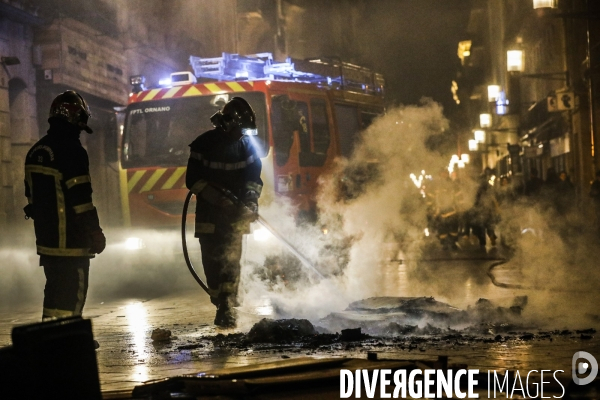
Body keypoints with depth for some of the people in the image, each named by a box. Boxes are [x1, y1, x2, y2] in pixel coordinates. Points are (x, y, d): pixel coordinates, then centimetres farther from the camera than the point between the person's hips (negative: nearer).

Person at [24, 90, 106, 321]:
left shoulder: (36, 152, 12)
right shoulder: (72, 151, -16)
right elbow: (81, 200, -19)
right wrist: (95, 233, -11)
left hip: (46, 240, 9)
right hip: (71, 241, -9)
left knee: (54, 291, 16)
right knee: (72, 294, -5)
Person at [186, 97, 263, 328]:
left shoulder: (247, 144, 1)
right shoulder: (204, 144, -5)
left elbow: (254, 176, 4)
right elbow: (193, 179, -6)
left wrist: (250, 199, -15)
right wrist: (217, 198, -19)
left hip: (235, 212, 1)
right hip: (209, 212, -1)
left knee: (231, 257, -10)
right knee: (212, 259, -2)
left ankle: (226, 307, -12)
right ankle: (223, 304, 9)